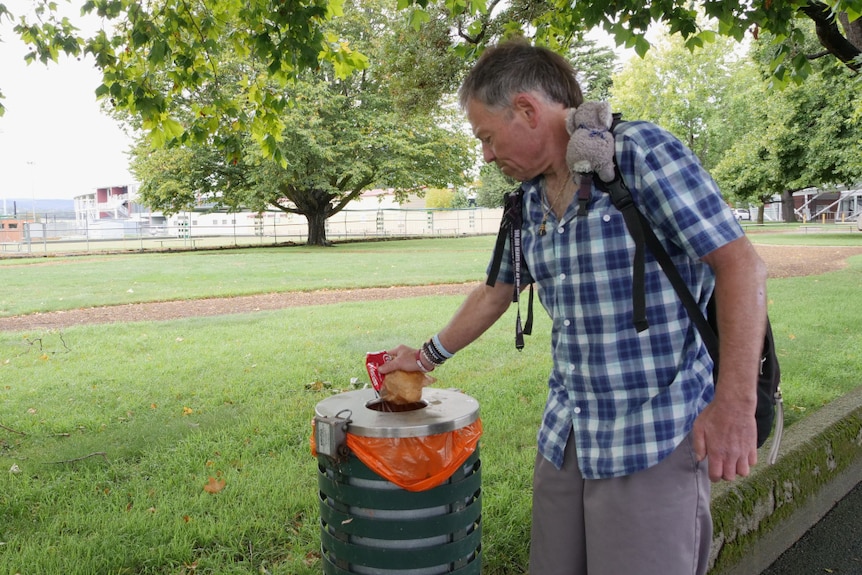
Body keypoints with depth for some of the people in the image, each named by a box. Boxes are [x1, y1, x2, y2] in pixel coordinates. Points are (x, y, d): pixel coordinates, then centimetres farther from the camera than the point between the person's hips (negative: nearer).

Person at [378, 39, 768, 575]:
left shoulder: (642, 152, -12)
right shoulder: (531, 200, 8)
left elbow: (740, 264, -15)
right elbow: (495, 292, 21)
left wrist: (736, 403, -19)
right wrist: (429, 356, 28)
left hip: (656, 436, -6)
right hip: (565, 435, 7)